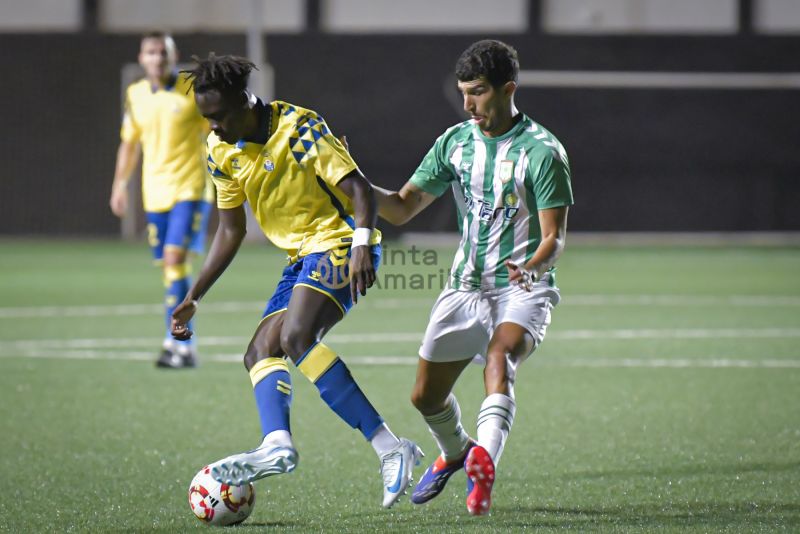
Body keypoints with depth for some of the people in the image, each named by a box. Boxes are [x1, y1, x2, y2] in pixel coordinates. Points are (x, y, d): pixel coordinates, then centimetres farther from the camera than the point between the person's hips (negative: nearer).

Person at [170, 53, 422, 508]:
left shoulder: (300, 128, -16)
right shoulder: (222, 151, 6)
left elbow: (359, 188, -19)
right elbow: (230, 230, 16)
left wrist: (361, 245, -36)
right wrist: (194, 298, 13)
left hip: (339, 242, -10)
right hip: (302, 257, 10)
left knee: (296, 336, -29)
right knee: (260, 353, -4)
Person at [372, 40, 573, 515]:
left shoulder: (541, 150, -12)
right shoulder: (455, 141, 5)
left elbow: (555, 237, -15)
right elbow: (403, 208, 8)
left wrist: (532, 268, -36)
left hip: (524, 289, -6)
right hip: (466, 286, 6)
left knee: (500, 356, -35)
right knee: (426, 396, 11)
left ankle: (485, 461, -52)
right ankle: (455, 453, 43)